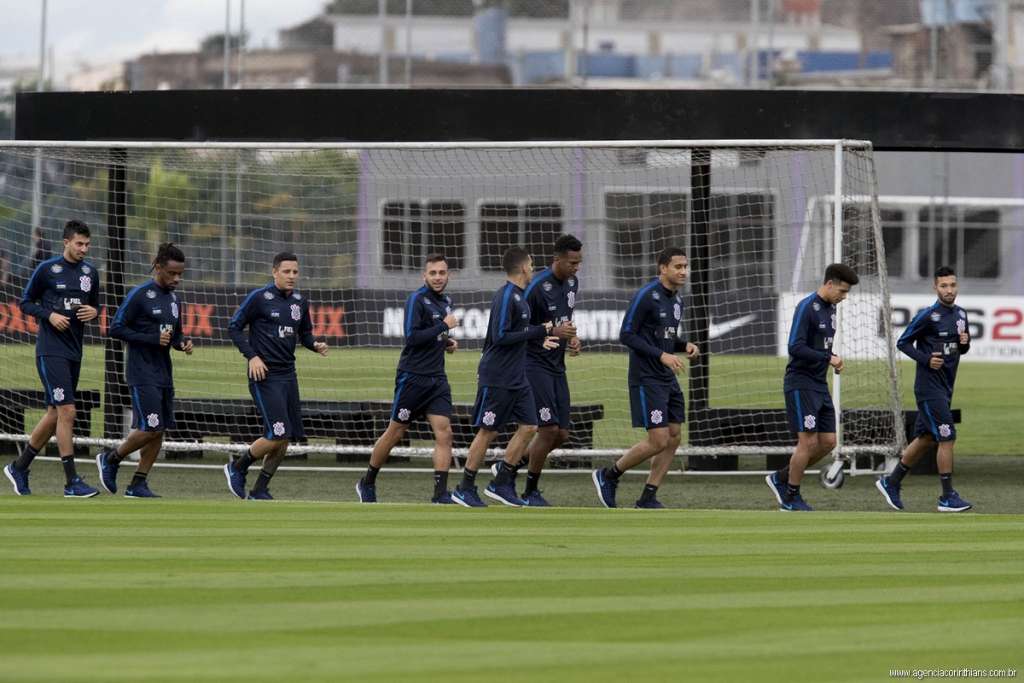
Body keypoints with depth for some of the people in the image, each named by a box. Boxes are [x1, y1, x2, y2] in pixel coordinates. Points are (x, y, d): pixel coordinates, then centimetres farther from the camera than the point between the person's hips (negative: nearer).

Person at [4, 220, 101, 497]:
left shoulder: (90, 272, 9)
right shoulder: (47, 270, -6)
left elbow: (95, 305, 20)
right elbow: (26, 302, 1)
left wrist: (94, 312, -3)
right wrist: (49, 315, -15)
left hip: (74, 351, 7)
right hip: (51, 350, -7)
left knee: (55, 414, 11)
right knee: (67, 411, -13)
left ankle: (19, 467, 27)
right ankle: (72, 482, -11)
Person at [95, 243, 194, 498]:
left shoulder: (174, 300, 14)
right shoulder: (139, 295, -10)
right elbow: (116, 328, -11)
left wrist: (183, 343, 1)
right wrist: (153, 339, -18)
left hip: (164, 374, 8)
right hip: (142, 374, -8)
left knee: (159, 430, 3)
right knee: (150, 428, -14)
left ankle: (138, 484, 9)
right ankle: (111, 458, 9)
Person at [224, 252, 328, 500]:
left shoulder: (300, 302, 10)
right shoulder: (259, 298, -8)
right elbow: (234, 327, -4)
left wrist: (315, 345, 1)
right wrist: (252, 356, -14)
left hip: (288, 375, 7)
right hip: (265, 376, -7)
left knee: (286, 439, 4)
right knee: (277, 435, -15)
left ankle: (260, 491, 15)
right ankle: (237, 468, 8)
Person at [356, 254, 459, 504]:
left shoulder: (445, 302, 13)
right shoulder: (417, 300, -12)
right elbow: (412, 337, -22)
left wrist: (447, 341, 9)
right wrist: (444, 326, -19)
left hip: (437, 378, 6)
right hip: (412, 377, -6)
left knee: (444, 433, -7)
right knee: (395, 432, 4)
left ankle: (441, 494, -8)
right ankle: (367, 483, 22)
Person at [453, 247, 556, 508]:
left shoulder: (518, 297, 13)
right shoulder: (506, 297, -16)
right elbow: (500, 337, -22)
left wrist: (539, 338, 14)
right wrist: (538, 332, -18)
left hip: (517, 379, 9)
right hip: (497, 378, -9)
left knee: (528, 427, 5)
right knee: (488, 432, -2)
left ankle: (501, 483, 11)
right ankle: (465, 488, 7)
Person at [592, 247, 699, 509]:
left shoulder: (677, 299, 12)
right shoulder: (646, 296, -15)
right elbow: (626, 335, -16)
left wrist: (685, 345, 2)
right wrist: (662, 355, -21)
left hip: (668, 379, 9)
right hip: (646, 378, -9)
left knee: (673, 439, 4)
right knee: (659, 440, -11)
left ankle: (647, 498, 10)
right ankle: (609, 476, 7)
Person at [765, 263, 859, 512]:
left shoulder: (830, 308, 12)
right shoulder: (807, 307, -15)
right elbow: (796, 347, -22)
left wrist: (832, 360, 5)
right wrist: (828, 358, -20)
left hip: (820, 385, 9)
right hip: (801, 385, -9)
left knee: (828, 442, 6)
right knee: (808, 441, -9)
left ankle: (781, 479, 19)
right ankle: (790, 498, 4)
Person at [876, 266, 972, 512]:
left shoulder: (960, 314, 10)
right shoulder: (928, 316, -13)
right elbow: (903, 342, -8)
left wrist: (965, 342, -2)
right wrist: (926, 359, -20)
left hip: (945, 387, 8)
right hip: (929, 387, -8)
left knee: (925, 439, 14)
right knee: (947, 438, -10)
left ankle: (891, 483, 27)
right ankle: (948, 498, -4)